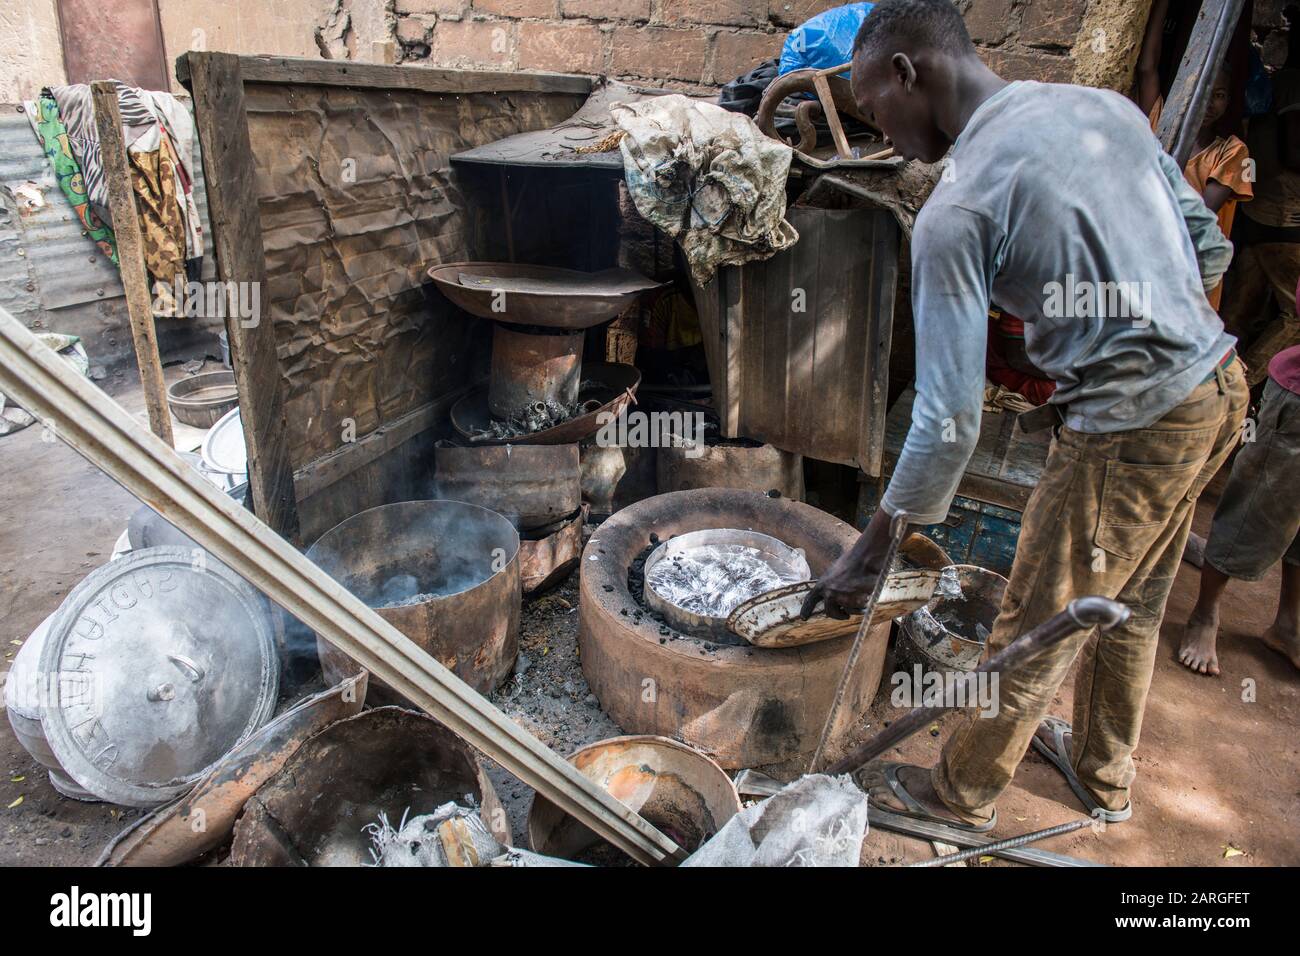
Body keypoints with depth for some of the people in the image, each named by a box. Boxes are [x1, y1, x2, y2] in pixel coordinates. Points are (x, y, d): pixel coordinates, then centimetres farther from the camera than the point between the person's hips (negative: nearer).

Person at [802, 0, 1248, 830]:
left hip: (1128, 431, -8)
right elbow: (1210, 246, 13)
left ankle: (962, 795, 32)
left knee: (1036, 633, 9)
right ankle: (1105, 776, 47)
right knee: (1131, 606, 24)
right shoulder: (1108, 106, 5)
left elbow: (949, 417, -20)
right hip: (1219, 385, 9)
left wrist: (874, 547, -11)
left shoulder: (956, 210, -18)